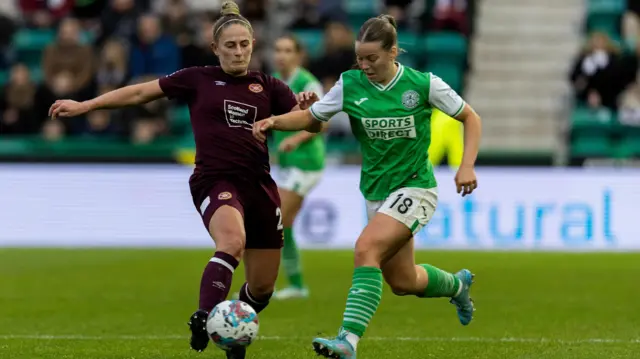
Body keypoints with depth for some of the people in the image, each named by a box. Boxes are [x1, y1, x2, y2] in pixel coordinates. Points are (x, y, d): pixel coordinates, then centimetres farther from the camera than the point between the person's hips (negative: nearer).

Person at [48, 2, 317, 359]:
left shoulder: (268, 87, 11)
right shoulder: (198, 79, 7)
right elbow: (141, 93, 11)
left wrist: (308, 107, -19)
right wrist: (85, 105, 9)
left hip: (259, 185, 4)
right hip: (215, 179, -4)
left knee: (262, 287, 5)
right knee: (233, 240, -37)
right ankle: (204, 319, -48)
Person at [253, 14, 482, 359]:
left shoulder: (424, 84, -12)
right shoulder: (350, 85, -4)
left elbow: (470, 118, 0)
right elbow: (311, 117, 6)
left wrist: (467, 166, -12)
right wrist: (274, 121, -13)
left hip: (415, 188, -5)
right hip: (376, 191, 5)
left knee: (366, 248, -28)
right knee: (402, 282, 13)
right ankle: (456, 284, 47)